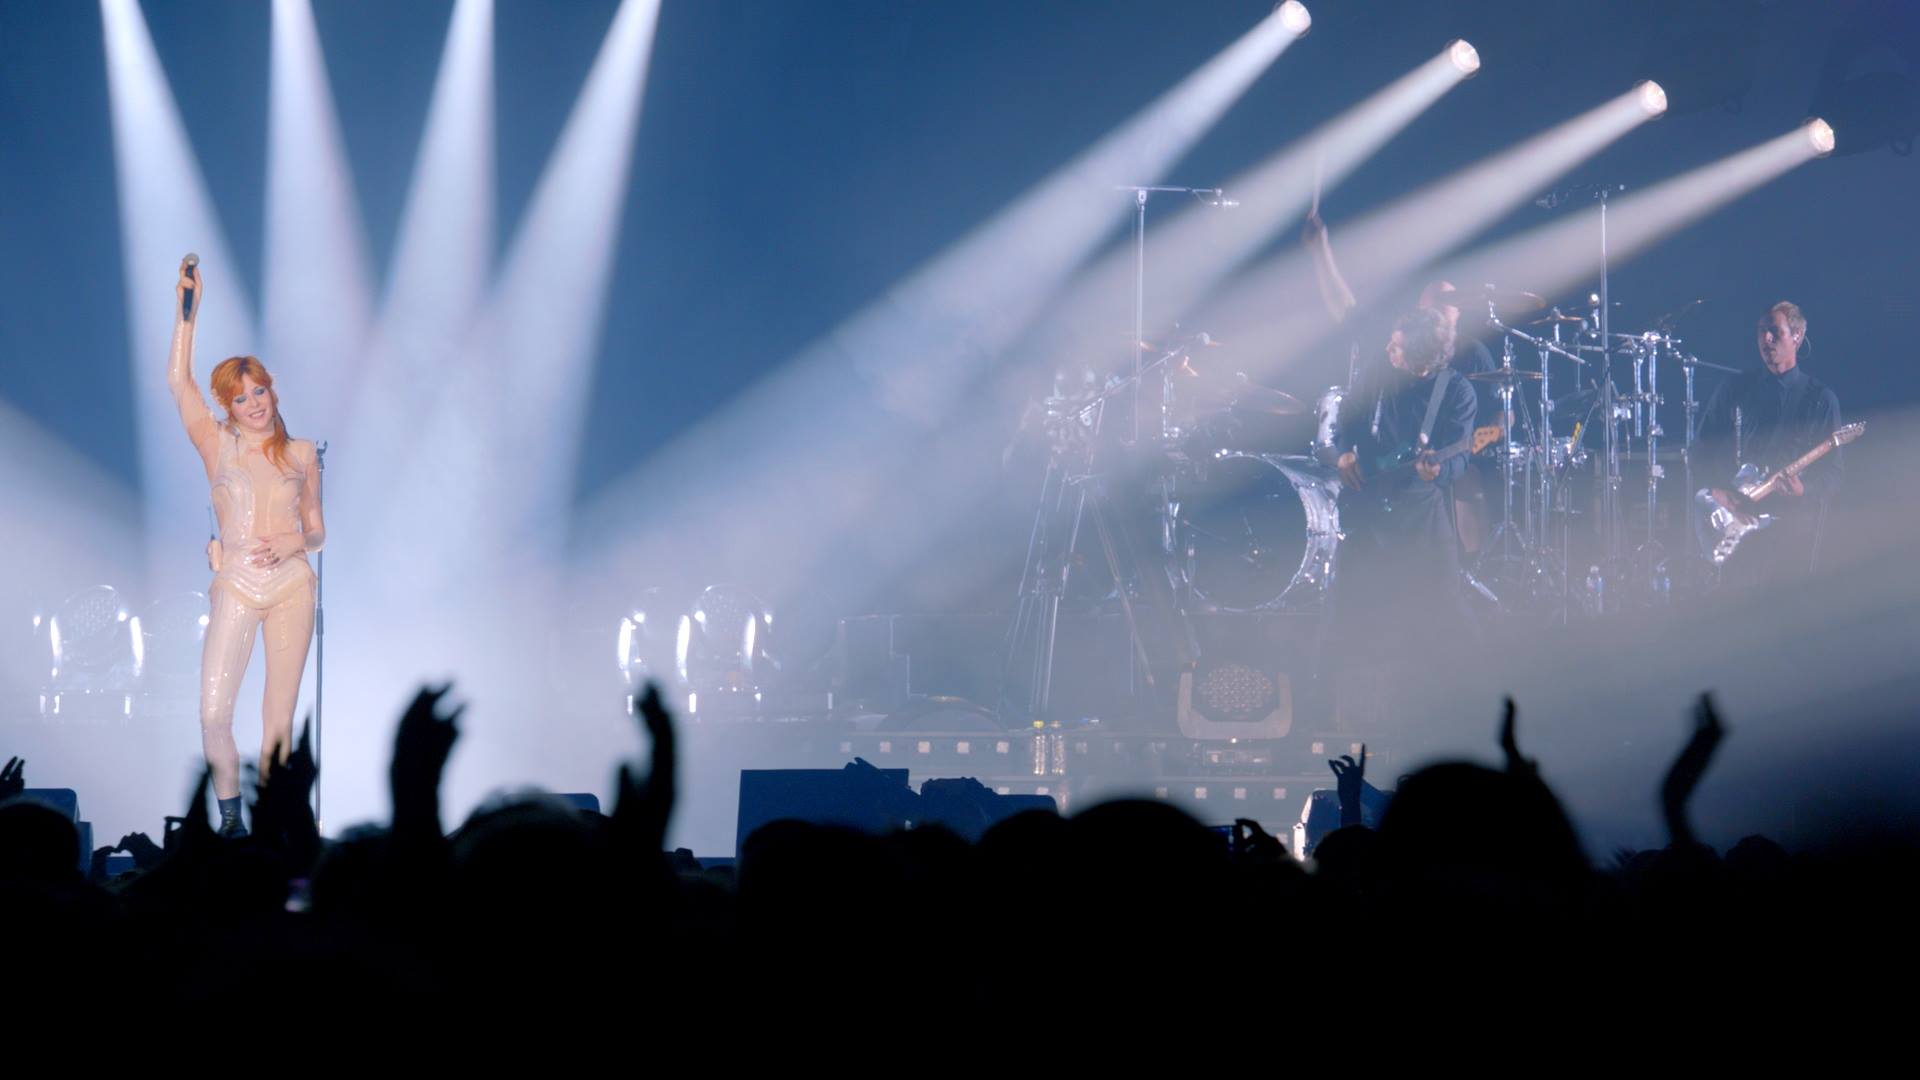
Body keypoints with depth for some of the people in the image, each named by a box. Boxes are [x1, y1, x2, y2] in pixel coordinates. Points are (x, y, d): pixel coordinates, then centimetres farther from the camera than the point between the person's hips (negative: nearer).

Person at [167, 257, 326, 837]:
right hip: (236, 586, -1)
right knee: (213, 712, -11)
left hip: (291, 586, 1)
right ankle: (231, 821, 4)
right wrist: (186, 311, -11)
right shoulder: (219, 447, 6)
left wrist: (294, 542, -7)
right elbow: (178, 381, -6)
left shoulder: (300, 455, 10)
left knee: (279, 716, 1)